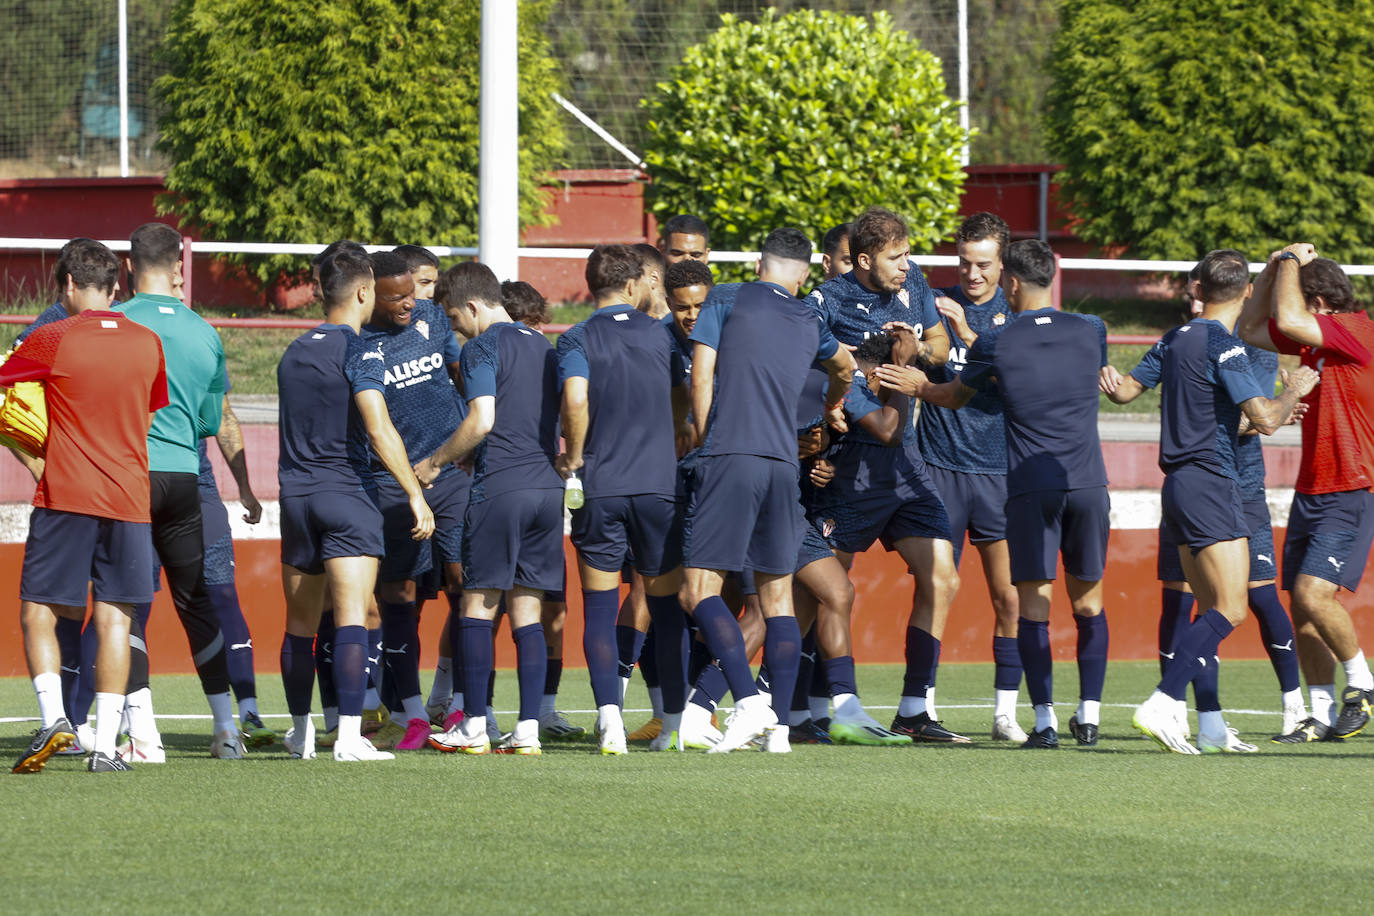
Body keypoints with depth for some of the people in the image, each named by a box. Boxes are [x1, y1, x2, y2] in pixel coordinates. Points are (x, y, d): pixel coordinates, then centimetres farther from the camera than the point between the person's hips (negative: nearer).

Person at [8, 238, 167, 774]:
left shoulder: (54, 341, -5)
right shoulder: (148, 344, 7)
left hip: (65, 496, -3)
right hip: (129, 498, 3)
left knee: (39, 611, 5)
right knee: (114, 617, 4)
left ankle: (52, 717, -15)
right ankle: (106, 745, -3)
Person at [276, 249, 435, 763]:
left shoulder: (294, 352, 13)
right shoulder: (358, 352, -9)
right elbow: (379, 431, -18)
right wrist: (414, 493, -15)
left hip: (295, 494, 6)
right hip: (347, 493, -6)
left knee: (300, 624, 14)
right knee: (351, 618, -11)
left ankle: (300, 734, 21)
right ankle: (349, 735, -20)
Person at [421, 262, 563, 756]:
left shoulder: (483, 348, -5)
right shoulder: (544, 347, 18)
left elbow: (482, 421, -15)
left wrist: (434, 462, -2)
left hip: (500, 488, -6)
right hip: (547, 486, 6)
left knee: (478, 604, 1)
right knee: (527, 611, 6)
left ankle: (474, 728, 0)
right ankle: (528, 730, 0)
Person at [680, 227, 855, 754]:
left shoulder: (726, 304, 4)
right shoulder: (809, 325, 18)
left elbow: (700, 379, 0)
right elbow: (845, 366, 40)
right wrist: (833, 411, 61)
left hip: (729, 459, -5)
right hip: (784, 464, 5)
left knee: (701, 590, -6)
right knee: (777, 594, 9)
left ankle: (748, 701, -22)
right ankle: (779, 726, 4)